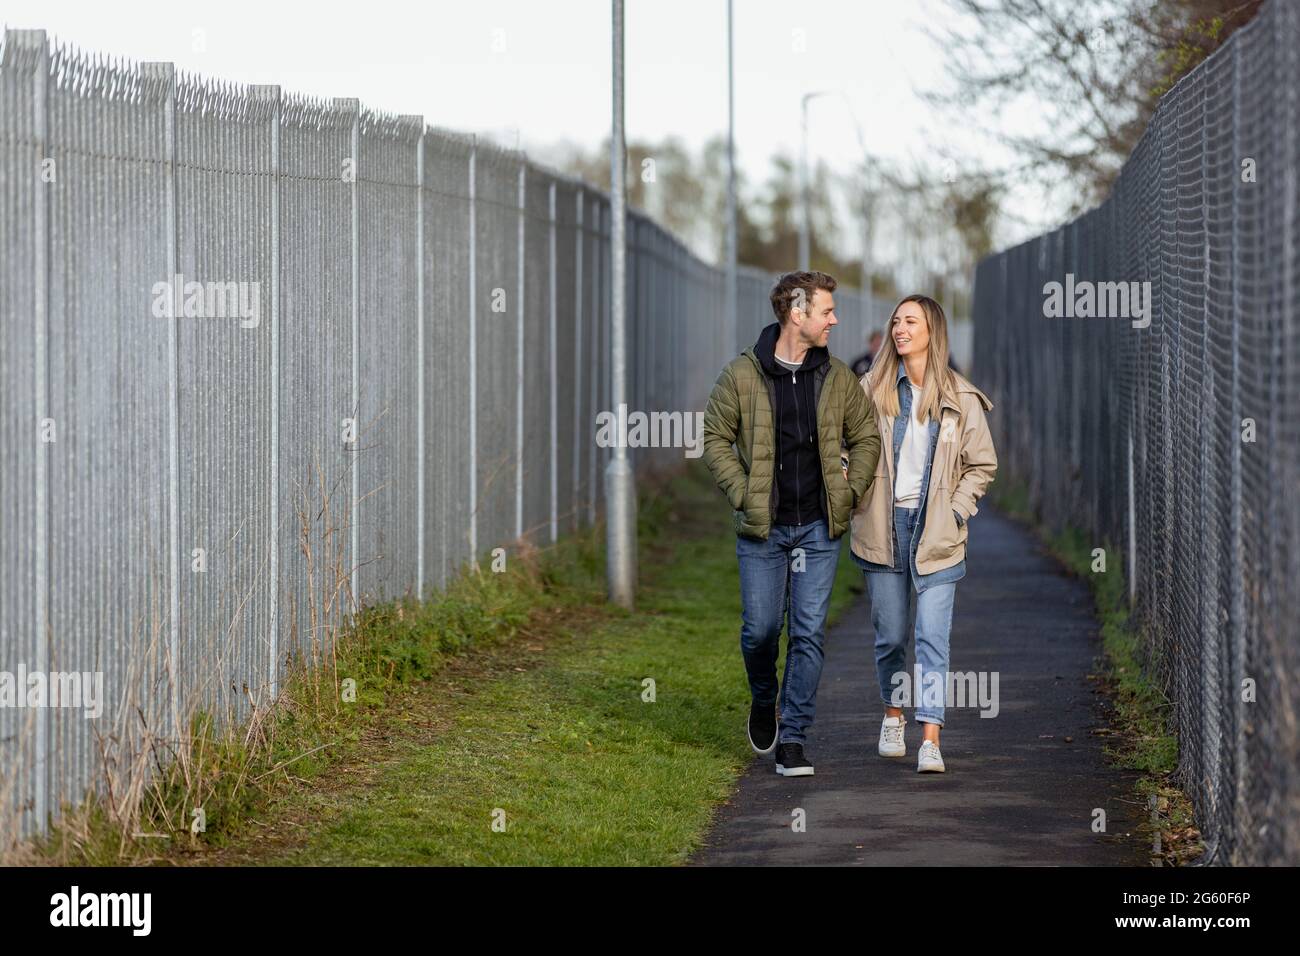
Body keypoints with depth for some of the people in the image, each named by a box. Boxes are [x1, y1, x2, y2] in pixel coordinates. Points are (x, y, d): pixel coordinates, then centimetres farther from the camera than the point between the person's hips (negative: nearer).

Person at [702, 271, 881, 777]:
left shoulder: (838, 378, 4)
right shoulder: (742, 374, -5)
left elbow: (865, 437, 15)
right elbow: (715, 438, 2)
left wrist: (850, 493, 3)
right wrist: (742, 495, -7)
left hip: (819, 527, 2)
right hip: (762, 528, -2)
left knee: (809, 632, -2)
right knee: (760, 628, 0)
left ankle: (793, 738, 4)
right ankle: (763, 701, 32)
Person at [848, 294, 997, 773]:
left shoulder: (961, 398, 0)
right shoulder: (873, 390, 3)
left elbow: (982, 464, 7)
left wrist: (956, 511, -3)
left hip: (937, 533, -2)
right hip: (883, 528, 2)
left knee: (932, 636, -9)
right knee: (889, 635, 10)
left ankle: (930, 741, -11)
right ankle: (893, 716, 33)